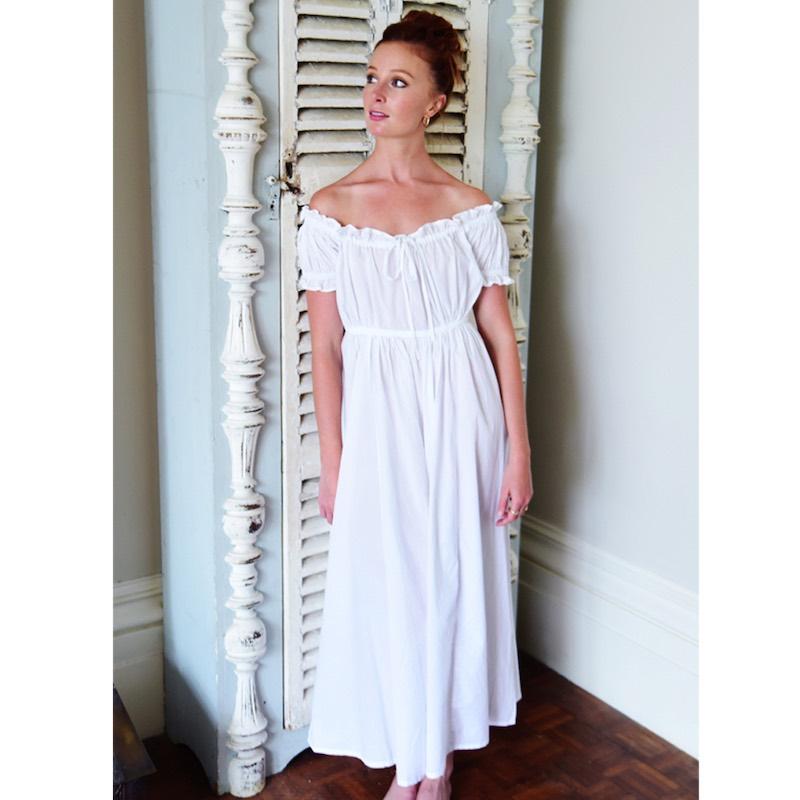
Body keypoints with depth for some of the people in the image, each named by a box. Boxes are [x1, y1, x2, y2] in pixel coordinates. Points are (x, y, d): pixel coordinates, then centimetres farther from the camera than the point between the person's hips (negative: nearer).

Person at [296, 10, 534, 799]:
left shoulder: (472, 208, 0)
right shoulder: (329, 208, -2)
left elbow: (500, 334, 1)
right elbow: (325, 346, -3)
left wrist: (518, 448, -2)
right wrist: (332, 462, -5)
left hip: (460, 415, 1)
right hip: (377, 416, 0)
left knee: (455, 578, 10)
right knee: (386, 584, 8)